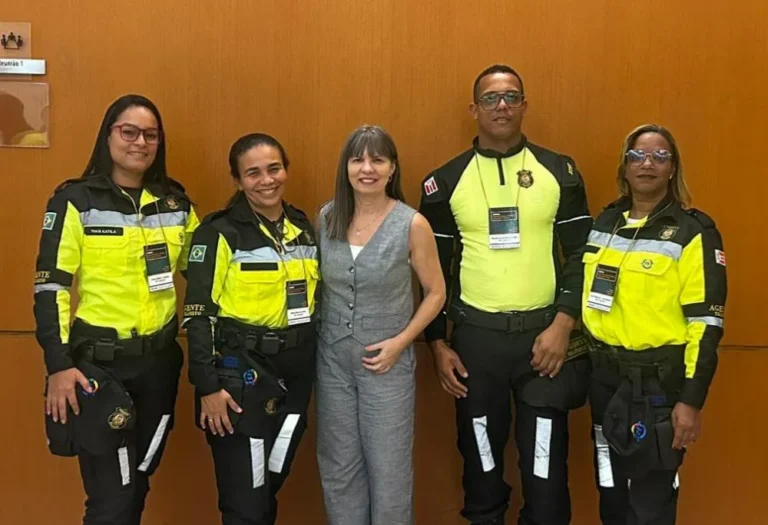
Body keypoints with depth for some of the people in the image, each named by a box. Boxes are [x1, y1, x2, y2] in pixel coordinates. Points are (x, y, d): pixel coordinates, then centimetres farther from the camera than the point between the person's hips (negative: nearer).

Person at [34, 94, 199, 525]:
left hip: (159, 359, 5)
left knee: (138, 483, 17)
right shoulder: (75, 200, -6)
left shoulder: (177, 202, 6)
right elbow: (50, 287, -8)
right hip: (97, 361, -4)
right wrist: (58, 364, -14)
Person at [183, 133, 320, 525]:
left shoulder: (304, 227, 8)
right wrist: (208, 386, -17)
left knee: (270, 487, 18)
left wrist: (314, 365, 15)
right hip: (240, 374, -6)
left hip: (295, 372, 6)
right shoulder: (220, 233, -11)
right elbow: (198, 313, -13)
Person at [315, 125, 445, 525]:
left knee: (388, 469, 7)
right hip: (333, 359, 4)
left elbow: (436, 292, -4)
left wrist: (400, 342, -12)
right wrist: (320, 336, 1)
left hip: (387, 362, -3)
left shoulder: (412, 225, -12)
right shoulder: (327, 218, -1)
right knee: (338, 468, 15)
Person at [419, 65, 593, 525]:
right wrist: (438, 344, 1)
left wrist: (563, 324, -8)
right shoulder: (445, 182, 3)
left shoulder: (560, 172, 3)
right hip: (474, 335, 1)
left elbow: (582, 254, 2)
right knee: (480, 457, 14)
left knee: (546, 463, 4)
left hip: (543, 332, 0)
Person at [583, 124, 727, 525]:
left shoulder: (693, 232, -9)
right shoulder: (604, 223, 8)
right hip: (605, 375, 6)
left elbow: (707, 321, -13)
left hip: (658, 381, -5)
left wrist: (691, 399, -16)